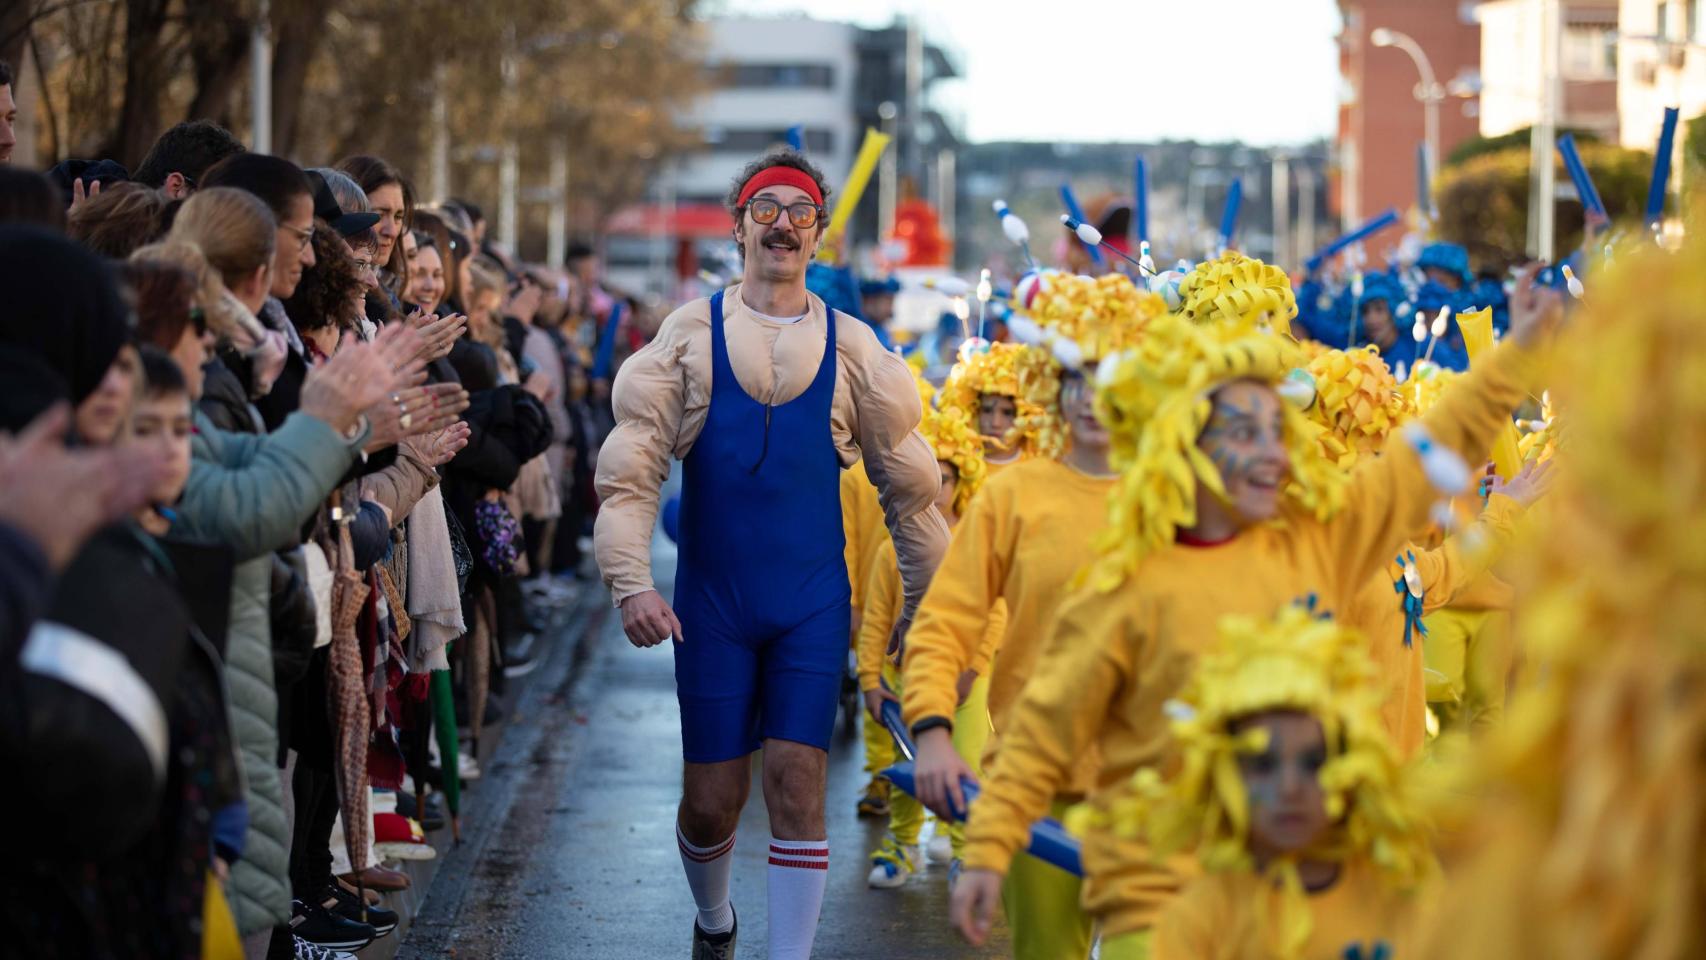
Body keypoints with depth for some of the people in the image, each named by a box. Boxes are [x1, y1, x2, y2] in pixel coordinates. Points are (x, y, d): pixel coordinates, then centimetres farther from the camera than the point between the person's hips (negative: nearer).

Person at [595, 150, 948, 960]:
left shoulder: (849, 348, 2)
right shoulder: (691, 334, -2)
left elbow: (908, 485, 10)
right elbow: (629, 470, -6)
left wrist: (927, 606, 10)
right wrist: (631, 582, -18)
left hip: (813, 601, 0)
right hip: (712, 599, 0)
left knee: (797, 785, -9)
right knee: (711, 797, 5)